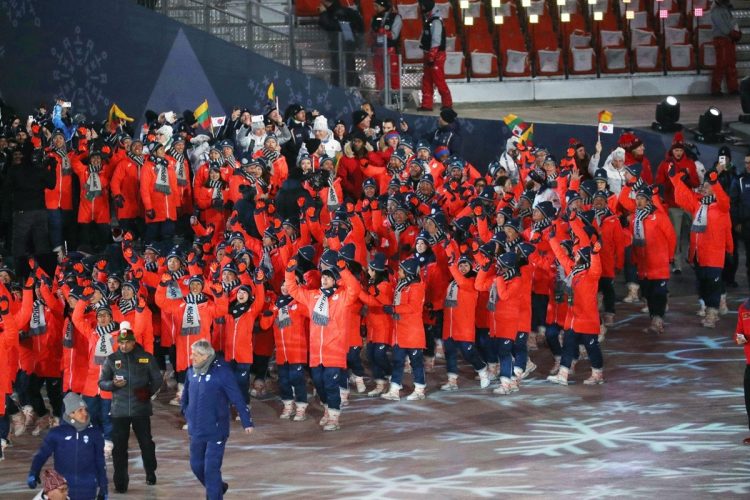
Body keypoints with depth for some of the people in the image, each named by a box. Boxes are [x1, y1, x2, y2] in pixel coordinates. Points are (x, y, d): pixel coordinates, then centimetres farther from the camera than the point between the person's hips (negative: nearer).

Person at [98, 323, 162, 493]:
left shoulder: (146, 358, 0)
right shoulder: (112, 359, 3)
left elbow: (157, 380, 7)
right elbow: (102, 382, 7)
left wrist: (149, 391, -8)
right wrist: (113, 384, -13)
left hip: (141, 408, -1)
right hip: (119, 409, 1)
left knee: (146, 442, 8)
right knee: (119, 447, 0)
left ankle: (151, 473, 30)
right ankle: (120, 482, 6)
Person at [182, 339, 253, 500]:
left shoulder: (221, 372, -18)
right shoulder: (192, 371, 1)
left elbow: (237, 398, -16)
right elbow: (186, 393, 20)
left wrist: (247, 422, -15)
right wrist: (186, 411, 18)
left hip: (216, 431, -7)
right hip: (197, 430, 7)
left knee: (211, 469, -6)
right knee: (196, 465, 16)